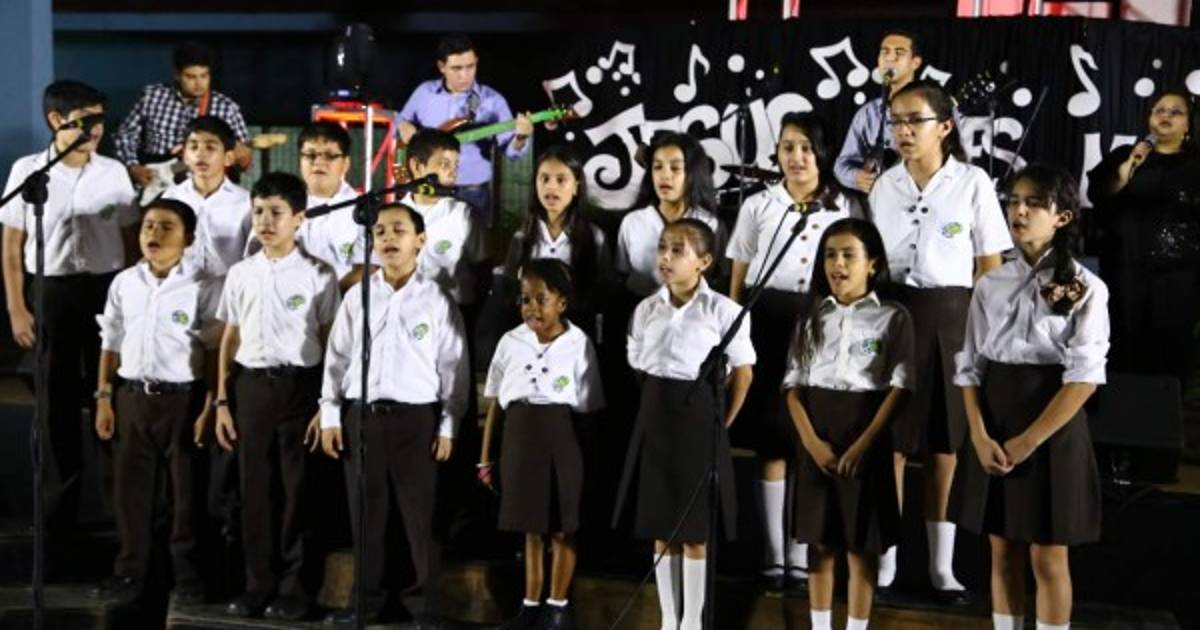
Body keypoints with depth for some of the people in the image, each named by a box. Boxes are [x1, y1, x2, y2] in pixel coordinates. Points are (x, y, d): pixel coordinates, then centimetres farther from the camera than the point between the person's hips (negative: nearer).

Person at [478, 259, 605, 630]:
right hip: (520, 435, 3)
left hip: (562, 435, -3)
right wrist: (485, 456, 8)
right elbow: (494, 402, 7)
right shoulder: (511, 342, 3)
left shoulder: (579, 345, -5)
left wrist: (590, 459, -5)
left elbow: (589, 408, -3)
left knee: (562, 527, 7)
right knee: (531, 527, 13)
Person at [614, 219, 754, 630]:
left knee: (695, 532, 3)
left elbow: (743, 373, -3)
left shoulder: (722, 310, -8)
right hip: (655, 416, 4)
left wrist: (720, 424, -2)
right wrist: (660, 410, 4)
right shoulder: (647, 309, 5)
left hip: (699, 417, -4)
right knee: (661, 530, 9)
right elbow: (638, 369, 13)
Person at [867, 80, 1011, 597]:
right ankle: (884, 558, 13)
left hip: (951, 315, -2)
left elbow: (989, 265, 0)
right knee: (889, 439, 3)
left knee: (945, 442, 5)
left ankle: (942, 564, 15)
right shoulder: (884, 186, 6)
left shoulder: (973, 183, -3)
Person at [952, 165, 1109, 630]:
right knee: (1003, 553, 11)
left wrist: (1029, 441, -17)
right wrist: (980, 436, -10)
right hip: (994, 431, 4)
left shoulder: (1084, 288, -7)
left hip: (1052, 429, -4)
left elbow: (1084, 377, -13)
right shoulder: (990, 286, 5)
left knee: (1047, 558, 3)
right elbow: (970, 368, 4)